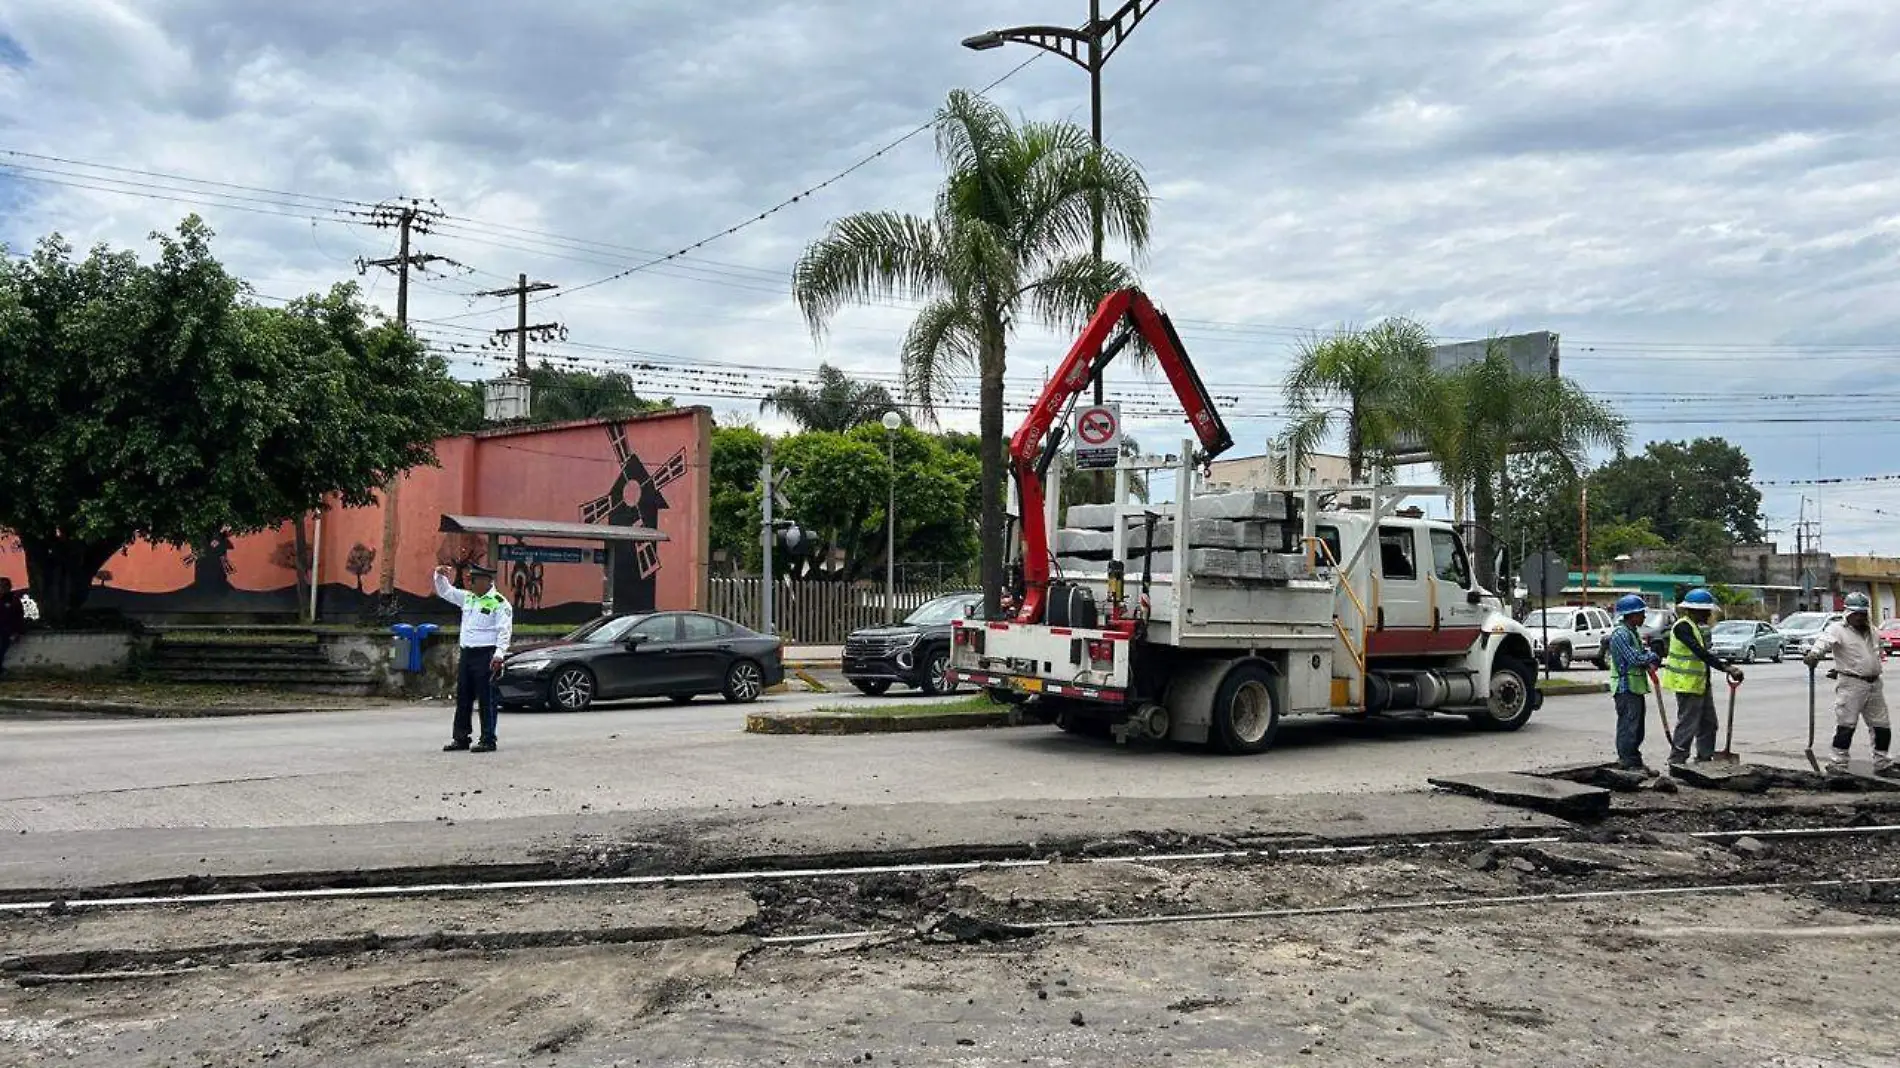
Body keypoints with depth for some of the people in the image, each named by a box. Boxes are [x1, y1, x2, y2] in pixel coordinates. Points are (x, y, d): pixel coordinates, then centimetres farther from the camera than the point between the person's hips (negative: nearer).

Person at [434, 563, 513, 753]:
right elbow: (445, 592, 25)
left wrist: (499, 654, -21)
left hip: (486, 655, -8)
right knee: (462, 698, 11)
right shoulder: (467, 598, 15)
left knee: (486, 699, -5)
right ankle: (460, 738, 19)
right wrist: (440, 576, 7)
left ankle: (488, 740, -1)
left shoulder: (499, 603, -7)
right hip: (467, 653, 8)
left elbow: (505, 631, -13)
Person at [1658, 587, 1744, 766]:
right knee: (1687, 724, -7)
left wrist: (1727, 666, 8)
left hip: (1701, 684, 10)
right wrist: (1725, 667, -29)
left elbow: (1704, 652, 18)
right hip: (1687, 684, -10)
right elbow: (1700, 653, -26)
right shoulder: (1683, 627, -18)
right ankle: (1676, 761, -1)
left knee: (1708, 723, 15)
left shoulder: (1698, 627, 15)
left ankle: (1704, 759, 24)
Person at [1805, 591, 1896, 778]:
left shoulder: (1872, 631, 16)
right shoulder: (1838, 629, -7)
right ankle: (1837, 764, -3)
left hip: (1874, 684, 7)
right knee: (1846, 725, -8)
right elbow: (1824, 640, -28)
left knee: (1882, 727, 12)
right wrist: (1814, 654, -50)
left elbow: (1876, 656, 26)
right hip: (1851, 684, -7)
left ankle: (1883, 765, 24)